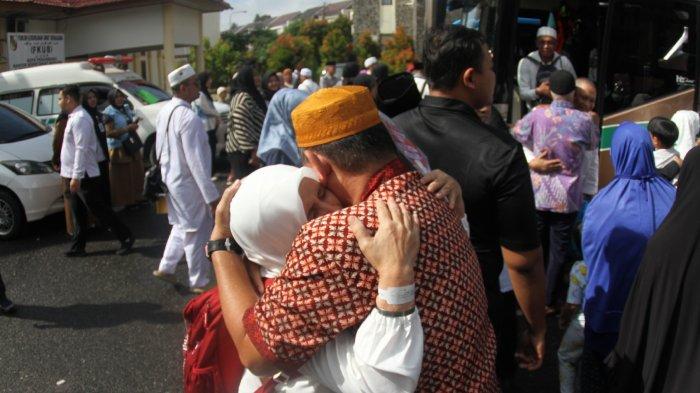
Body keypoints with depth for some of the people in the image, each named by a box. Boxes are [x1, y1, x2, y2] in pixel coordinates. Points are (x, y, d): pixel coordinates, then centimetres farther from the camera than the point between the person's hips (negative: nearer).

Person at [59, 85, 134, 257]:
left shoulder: (80, 119, -18)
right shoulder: (74, 117, 12)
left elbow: (81, 149, -24)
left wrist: (76, 176, -27)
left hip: (83, 176, -10)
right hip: (73, 175, 10)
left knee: (100, 210, -3)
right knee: (77, 212, 14)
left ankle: (125, 237, 7)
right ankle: (78, 247, 23)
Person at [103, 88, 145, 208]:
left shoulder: (126, 108, 10)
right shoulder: (109, 113, -11)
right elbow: (109, 133, -19)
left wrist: (135, 123, -1)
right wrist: (127, 128, -23)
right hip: (119, 149, -7)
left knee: (136, 173, 10)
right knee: (122, 177, -4)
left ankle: (136, 197, 23)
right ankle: (125, 201, 3)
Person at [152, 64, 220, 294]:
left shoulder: (165, 112, 3)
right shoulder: (188, 117, -24)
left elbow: (160, 148, 13)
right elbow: (196, 161, -26)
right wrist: (212, 195, -22)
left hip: (171, 179, 9)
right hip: (189, 183, -9)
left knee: (181, 226, 25)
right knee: (196, 232, 4)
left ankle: (166, 268, 33)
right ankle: (199, 283, 16)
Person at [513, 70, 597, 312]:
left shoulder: (537, 115, -10)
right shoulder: (583, 120, -11)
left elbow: (517, 134, 8)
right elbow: (593, 144, 9)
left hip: (538, 194, 1)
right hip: (568, 198, -1)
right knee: (559, 250, 9)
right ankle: (549, 301, 18)